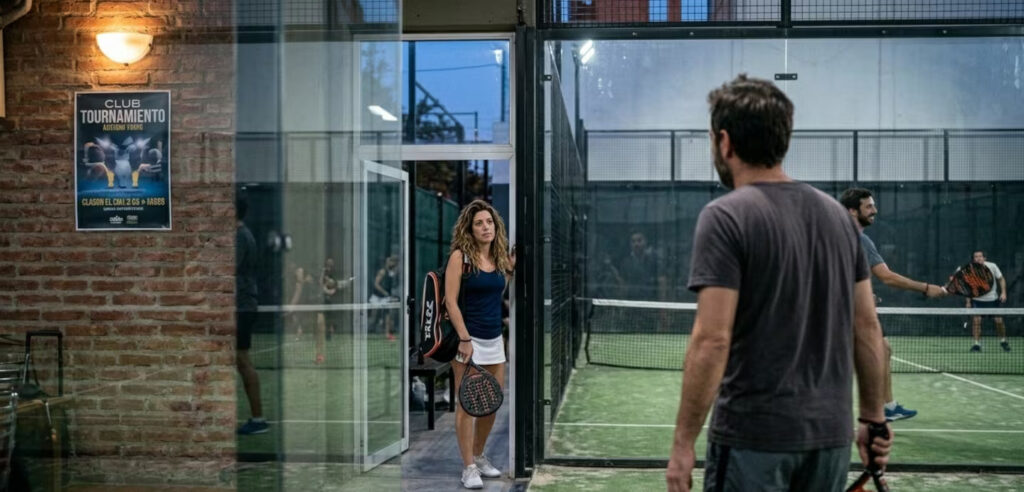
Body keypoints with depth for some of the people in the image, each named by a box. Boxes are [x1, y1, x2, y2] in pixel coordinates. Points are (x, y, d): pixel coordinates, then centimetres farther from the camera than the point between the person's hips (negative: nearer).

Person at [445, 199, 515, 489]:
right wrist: (464, 339, -17)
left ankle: (479, 456, 29)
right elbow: (450, 301, -11)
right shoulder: (460, 256, -8)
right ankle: (469, 468, 6)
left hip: (495, 340, 6)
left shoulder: (502, 258, 7)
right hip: (468, 340, -6)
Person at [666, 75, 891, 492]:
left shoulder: (725, 217, -12)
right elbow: (867, 327, 10)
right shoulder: (835, 213, 7)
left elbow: (713, 339, -18)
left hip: (753, 438, -6)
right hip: (831, 434, 6)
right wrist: (873, 417, 18)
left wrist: (683, 442, -12)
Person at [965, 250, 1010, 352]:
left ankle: (1003, 341, 24)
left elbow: (1001, 279, 2)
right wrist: (968, 302, -1)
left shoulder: (992, 266, -10)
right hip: (977, 300, 0)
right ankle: (977, 344, -5)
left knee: (999, 320, -1)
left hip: (993, 299, 1)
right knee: (976, 320, -15)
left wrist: (1003, 292, -10)